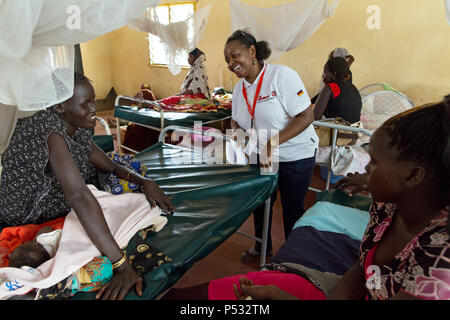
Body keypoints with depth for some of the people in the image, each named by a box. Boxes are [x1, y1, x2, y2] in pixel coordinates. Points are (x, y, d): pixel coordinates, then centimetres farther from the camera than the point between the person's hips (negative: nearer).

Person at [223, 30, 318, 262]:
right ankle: (262, 247, 44)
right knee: (260, 202, 20)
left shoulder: (281, 75, -22)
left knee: (292, 208, 10)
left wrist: (273, 142, -33)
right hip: (260, 156, 7)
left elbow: (307, 116, -25)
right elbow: (236, 121, 13)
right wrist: (236, 134, -12)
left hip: (295, 156, -6)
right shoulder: (239, 89, 2)